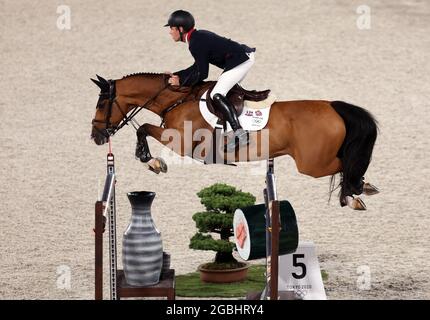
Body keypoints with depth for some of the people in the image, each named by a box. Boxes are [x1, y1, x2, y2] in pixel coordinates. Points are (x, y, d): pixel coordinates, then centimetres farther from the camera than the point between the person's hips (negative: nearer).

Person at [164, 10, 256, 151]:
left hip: (242, 60, -11)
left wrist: (181, 82, -4)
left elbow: (201, 73, -15)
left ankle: (239, 133, -30)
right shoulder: (199, 36, 14)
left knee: (216, 95, -18)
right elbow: (198, 67, 21)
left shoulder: (196, 43, -16)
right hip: (244, 57, 11)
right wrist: (177, 75, 16)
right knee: (222, 90, 27)